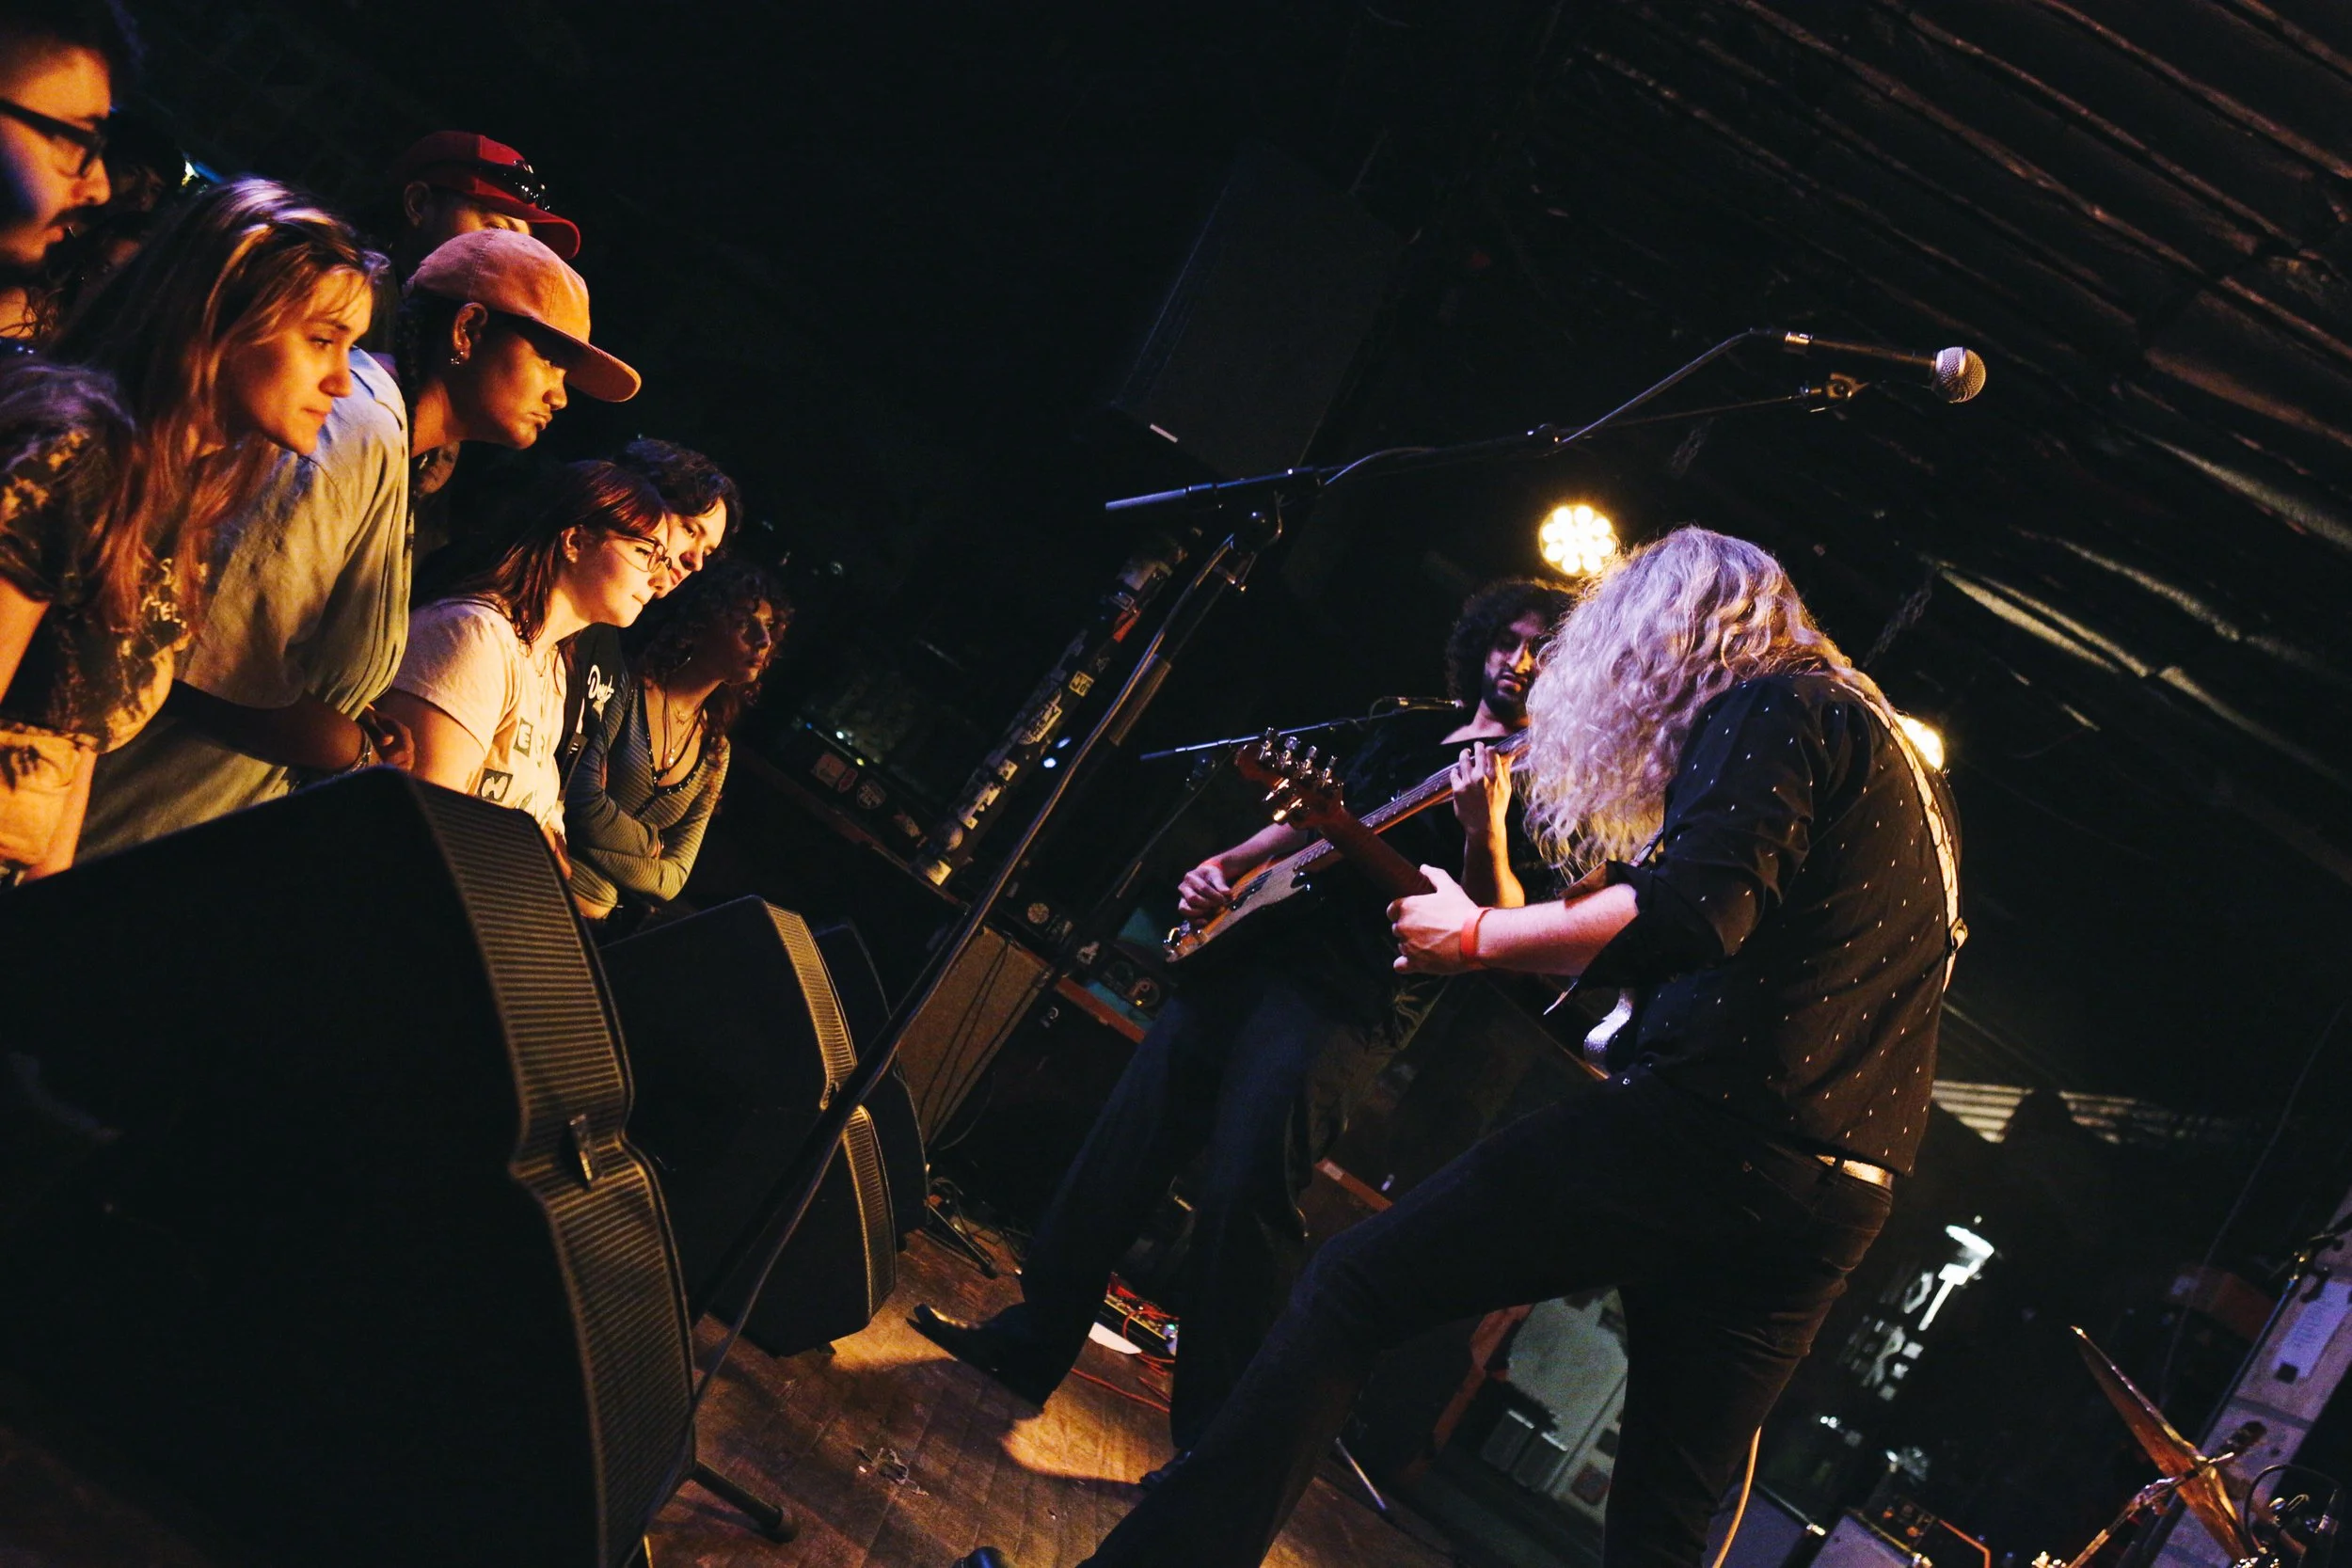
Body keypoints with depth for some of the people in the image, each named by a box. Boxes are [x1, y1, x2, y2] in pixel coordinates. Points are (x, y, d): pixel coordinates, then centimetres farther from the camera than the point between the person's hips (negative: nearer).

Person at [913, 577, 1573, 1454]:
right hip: (1255, 947, 7)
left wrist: (1485, 831, -30)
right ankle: (1032, 1340, 17)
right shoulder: (1412, 732, 19)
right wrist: (1225, 866, 13)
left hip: (1351, 1000, -7)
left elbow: (1500, 926, -13)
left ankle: (1213, 1445, -5)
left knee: (1246, 1191, -15)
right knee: (1129, 1137, 5)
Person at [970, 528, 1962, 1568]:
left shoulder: (1769, 707, -1)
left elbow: (1696, 910, -17)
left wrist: (1476, 937, -6)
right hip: (1840, 1200, 9)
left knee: (1350, 1291, -1)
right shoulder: (1899, 764, 28)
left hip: (1700, 1122, -9)